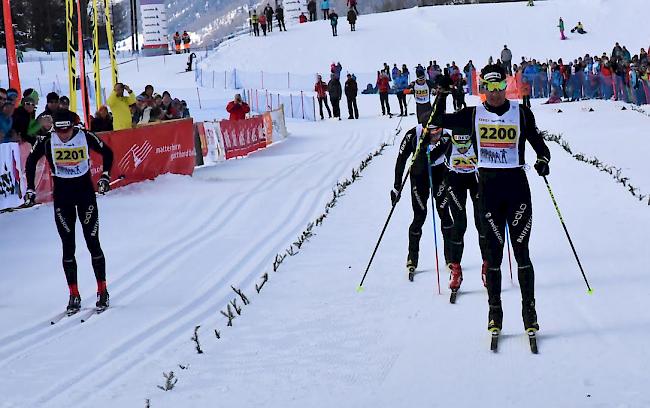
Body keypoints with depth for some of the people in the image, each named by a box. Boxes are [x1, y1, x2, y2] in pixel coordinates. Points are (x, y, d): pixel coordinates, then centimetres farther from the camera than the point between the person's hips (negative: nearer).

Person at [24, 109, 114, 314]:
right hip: (61, 193, 1)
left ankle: (102, 291, 9)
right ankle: (74, 295, 7)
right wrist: (30, 189, 1)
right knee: (68, 246, 1)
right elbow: (31, 162, 5)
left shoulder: (86, 137, -14)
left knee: (92, 242, -2)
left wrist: (105, 176, -4)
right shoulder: (46, 141, -11)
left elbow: (107, 153, 4)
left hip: (85, 191, -1)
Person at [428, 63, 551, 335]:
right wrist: (443, 93, -7)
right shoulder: (473, 115, 7)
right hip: (488, 186, 1)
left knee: (521, 252, -1)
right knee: (493, 252, 3)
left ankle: (529, 309, 6)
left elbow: (537, 142, 8)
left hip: (517, 183, -1)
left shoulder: (521, 113, 5)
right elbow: (439, 120, 6)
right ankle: (494, 310, 11)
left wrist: (543, 160, -13)